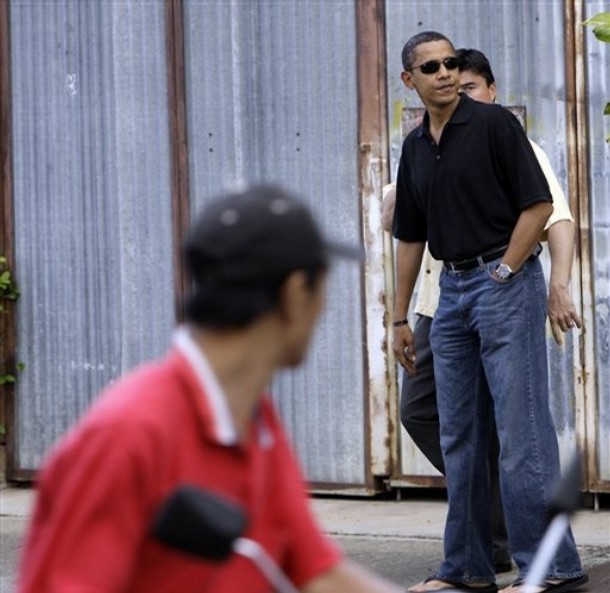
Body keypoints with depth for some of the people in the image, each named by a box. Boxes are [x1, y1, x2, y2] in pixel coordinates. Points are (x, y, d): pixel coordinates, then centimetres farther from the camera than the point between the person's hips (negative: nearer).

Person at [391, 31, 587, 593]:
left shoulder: (494, 124, -8)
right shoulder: (415, 147, 13)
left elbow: (539, 203, -11)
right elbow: (410, 236, 18)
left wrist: (503, 274, -12)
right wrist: (400, 317, 17)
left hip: (506, 281, -7)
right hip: (452, 289, 8)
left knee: (521, 429, -10)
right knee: (460, 436, 9)